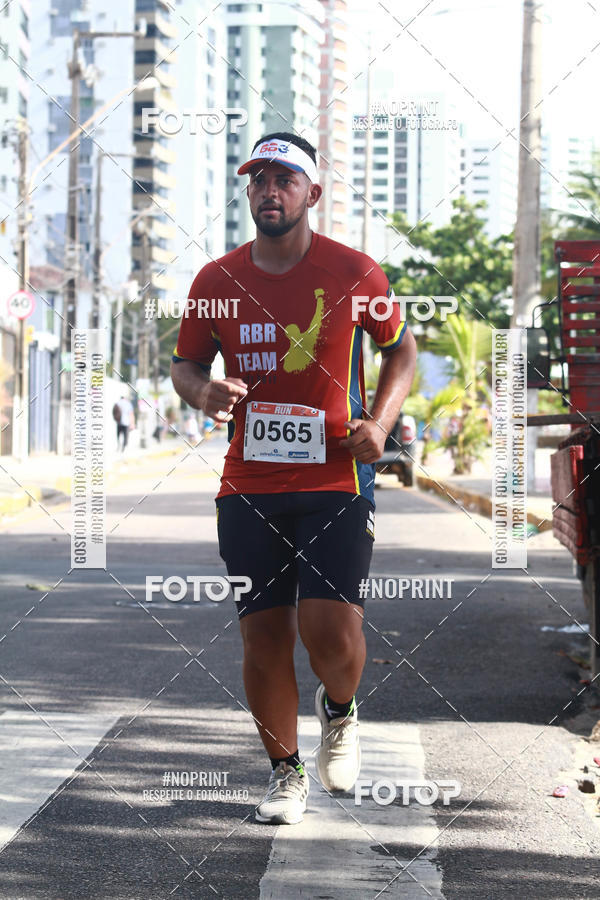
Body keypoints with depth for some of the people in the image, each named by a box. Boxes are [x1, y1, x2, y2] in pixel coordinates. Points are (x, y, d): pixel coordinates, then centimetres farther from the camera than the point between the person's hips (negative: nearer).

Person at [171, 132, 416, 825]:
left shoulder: (355, 273, -1)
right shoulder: (217, 280, 4)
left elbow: (401, 350, 13)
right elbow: (185, 364, 15)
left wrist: (379, 422, -3)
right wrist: (202, 391, -9)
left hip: (336, 482, -2)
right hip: (248, 487, 2)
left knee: (329, 629, -13)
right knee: (263, 635, 3)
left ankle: (339, 710, 22)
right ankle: (285, 772, 22)